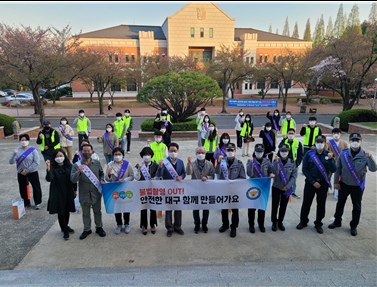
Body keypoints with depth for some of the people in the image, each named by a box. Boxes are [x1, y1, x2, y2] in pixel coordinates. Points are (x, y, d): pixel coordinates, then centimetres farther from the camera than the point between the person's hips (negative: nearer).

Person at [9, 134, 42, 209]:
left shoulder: (33, 150, -9)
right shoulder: (16, 151, 1)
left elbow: (36, 162, -13)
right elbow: (11, 162, -5)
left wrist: (27, 170, -15)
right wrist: (14, 155, -24)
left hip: (32, 173, -3)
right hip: (21, 174, 3)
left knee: (36, 187, 5)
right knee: (23, 189, 12)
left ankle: (37, 203, 22)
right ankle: (26, 204, 29)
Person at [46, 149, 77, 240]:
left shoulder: (69, 166, -3)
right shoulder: (53, 167, -13)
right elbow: (49, 179, -29)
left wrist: (75, 190, 8)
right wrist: (48, 168, -42)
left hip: (68, 193, 3)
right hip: (58, 194, -3)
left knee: (67, 210, 17)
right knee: (61, 212, 3)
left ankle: (65, 226, 38)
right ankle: (65, 231, 18)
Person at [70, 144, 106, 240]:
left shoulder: (97, 163, -3)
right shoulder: (77, 165, -10)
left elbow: (101, 173, 14)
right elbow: (73, 180, -17)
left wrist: (102, 180, -6)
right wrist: (78, 172, -34)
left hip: (96, 193, 1)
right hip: (84, 194, -1)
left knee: (97, 211, 17)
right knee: (85, 213, 17)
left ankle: (99, 227, 37)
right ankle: (87, 229, 36)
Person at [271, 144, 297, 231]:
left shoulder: (292, 163, -3)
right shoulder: (276, 161, -7)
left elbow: (294, 176, -3)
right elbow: (275, 173, -22)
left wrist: (287, 186, -10)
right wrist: (276, 162, -35)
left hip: (286, 188, 2)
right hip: (276, 188, -1)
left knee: (283, 206, 12)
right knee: (274, 206, 5)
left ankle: (280, 222, 30)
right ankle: (274, 222, 22)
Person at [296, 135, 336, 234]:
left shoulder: (329, 154, -1)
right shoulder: (309, 154, -3)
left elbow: (333, 170, -7)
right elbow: (304, 169, -4)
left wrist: (330, 159, -23)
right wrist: (313, 182, -9)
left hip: (323, 183, 1)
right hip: (310, 182, -1)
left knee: (321, 204, 9)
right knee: (306, 202, 7)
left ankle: (318, 224, 26)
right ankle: (303, 221, 25)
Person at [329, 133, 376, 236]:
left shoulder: (364, 155, -11)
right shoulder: (343, 154, -7)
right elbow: (338, 168, 0)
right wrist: (336, 182, -1)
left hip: (357, 186, -1)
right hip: (344, 184, 1)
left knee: (357, 207, 12)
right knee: (340, 203, 16)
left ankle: (354, 226, 30)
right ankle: (337, 221, 35)